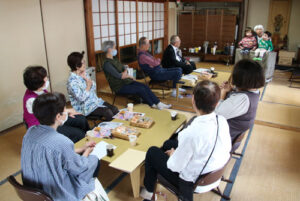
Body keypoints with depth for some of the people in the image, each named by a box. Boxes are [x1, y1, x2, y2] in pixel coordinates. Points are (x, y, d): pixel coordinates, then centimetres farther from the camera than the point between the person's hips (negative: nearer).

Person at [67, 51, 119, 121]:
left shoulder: (84, 73, 4)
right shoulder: (72, 82, -20)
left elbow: (94, 87, 6)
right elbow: (81, 98, -24)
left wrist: (87, 79, -11)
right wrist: (88, 85, -17)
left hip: (95, 100, 7)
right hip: (85, 107, -7)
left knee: (115, 109, -8)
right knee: (108, 112, -23)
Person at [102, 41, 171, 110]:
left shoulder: (114, 60, 12)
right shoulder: (107, 64, -18)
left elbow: (125, 69, 15)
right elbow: (119, 76, -21)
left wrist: (124, 74, -5)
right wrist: (129, 76, -5)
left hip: (126, 81, 8)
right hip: (119, 87, -8)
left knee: (145, 87, -10)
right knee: (141, 90, -19)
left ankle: (159, 103, -10)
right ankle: (153, 105, 0)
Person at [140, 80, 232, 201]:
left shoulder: (191, 133, -37)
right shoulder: (223, 121, -16)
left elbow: (175, 166, -25)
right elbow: (227, 148, 1)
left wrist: (172, 154, 0)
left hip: (193, 183, -6)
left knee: (152, 152, 11)